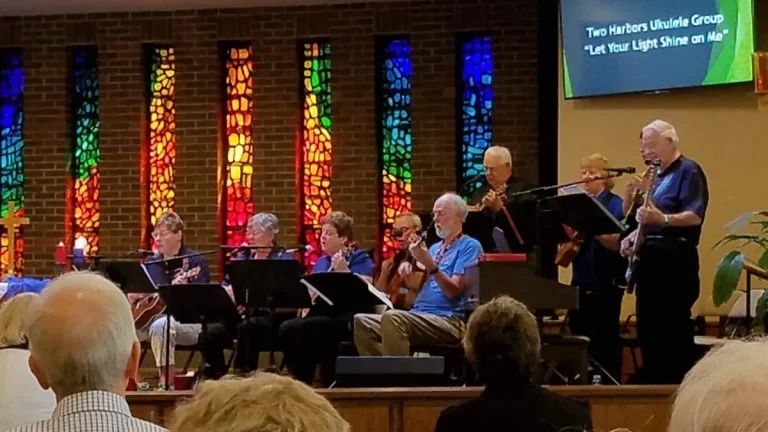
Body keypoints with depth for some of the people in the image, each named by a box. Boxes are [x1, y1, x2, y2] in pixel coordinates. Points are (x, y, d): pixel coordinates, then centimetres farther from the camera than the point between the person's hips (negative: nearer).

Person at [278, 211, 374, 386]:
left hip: (348, 317, -7)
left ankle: (329, 381, -22)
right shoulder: (321, 261, 22)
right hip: (320, 313, 7)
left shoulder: (360, 258, 1)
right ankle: (299, 380, -14)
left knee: (306, 328, -32)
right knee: (286, 329, -22)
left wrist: (344, 270, -21)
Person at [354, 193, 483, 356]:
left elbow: (454, 291, -11)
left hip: (449, 322, -8)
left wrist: (430, 264, -19)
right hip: (419, 316, 8)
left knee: (392, 318, -33)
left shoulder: (469, 246, 0)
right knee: (362, 322, -9)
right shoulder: (434, 248, 25)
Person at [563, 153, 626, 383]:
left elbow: (618, 243, -16)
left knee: (606, 339, -4)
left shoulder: (615, 204, -5)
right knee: (580, 338, 9)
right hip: (581, 282, 6)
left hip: (606, 284, -6)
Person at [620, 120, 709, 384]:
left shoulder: (689, 171, -8)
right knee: (648, 329, 11)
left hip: (675, 259, -9)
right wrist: (633, 236, 4)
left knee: (675, 330, -9)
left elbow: (695, 216, -20)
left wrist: (663, 218, -36)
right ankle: (653, 383, 18)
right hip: (652, 258, 9)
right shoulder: (658, 176, 19)